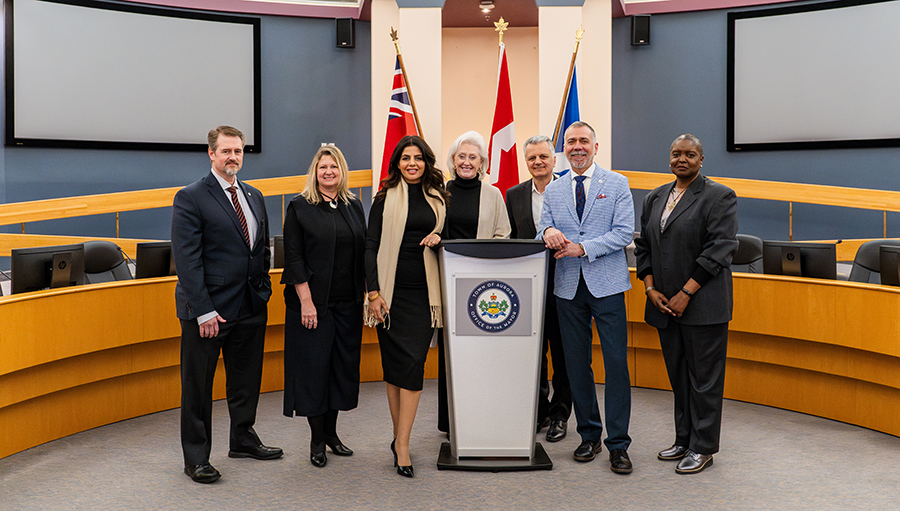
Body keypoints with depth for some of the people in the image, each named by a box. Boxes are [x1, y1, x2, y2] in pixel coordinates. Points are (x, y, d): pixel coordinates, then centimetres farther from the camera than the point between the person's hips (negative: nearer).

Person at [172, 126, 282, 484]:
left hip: (251, 307, 7)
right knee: (198, 386, 5)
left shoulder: (254, 196, 12)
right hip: (207, 309, -6)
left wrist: (263, 289, 8)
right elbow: (187, 259, -14)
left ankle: (243, 439, 36)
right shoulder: (191, 198, -9)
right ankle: (196, 457, 17)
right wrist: (203, 310, -19)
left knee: (246, 378, 18)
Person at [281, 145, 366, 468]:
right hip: (314, 302, -5)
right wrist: (306, 301, -15)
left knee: (343, 365, 10)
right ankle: (317, 439, 14)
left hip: (348, 302, 5)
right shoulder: (300, 207, -3)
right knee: (314, 366, 1)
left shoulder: (354, 206, 11)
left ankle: (331, 432, 24)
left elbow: (363, 253, 13)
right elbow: (294, 257, -8)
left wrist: (365, 295, 6)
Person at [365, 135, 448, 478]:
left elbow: (447, 237, 22)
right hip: (392, 292, -1)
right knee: (396, 363, 3)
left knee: (414, 363, -6)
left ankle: (401, 443, -2)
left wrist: (439, 239, -3)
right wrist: (373, 292, -9)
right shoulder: (386, 198, 4)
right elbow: (371, 246, 0)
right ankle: (400, 438, 15)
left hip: (423, 293, 2)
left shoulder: (437, 198, 12)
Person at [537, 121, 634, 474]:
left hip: (607, 285, -3)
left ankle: (617, 444, 6)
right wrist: (547, 232, -15)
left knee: (616, 363, -4)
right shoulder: (553, 190, 12)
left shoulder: (617, 184, 3)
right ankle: (589, 435, 23)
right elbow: (543, 236, 10)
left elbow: (624, 233, -6)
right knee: (576, 365, 9)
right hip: (568, 286, 3)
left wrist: (583, 248, -16)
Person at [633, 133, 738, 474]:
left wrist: (686, 293, -15)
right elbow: (643, 247, 15)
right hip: (665, 304, 6)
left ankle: (702, 448, 10)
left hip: (702, 304, -6)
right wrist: (651, 288, 1)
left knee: (703, 376, 0)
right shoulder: (654, 199, 14)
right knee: (677, 375, 13)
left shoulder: (719, 197, -4)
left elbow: (718, 250, -12)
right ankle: (683, 439, 25)